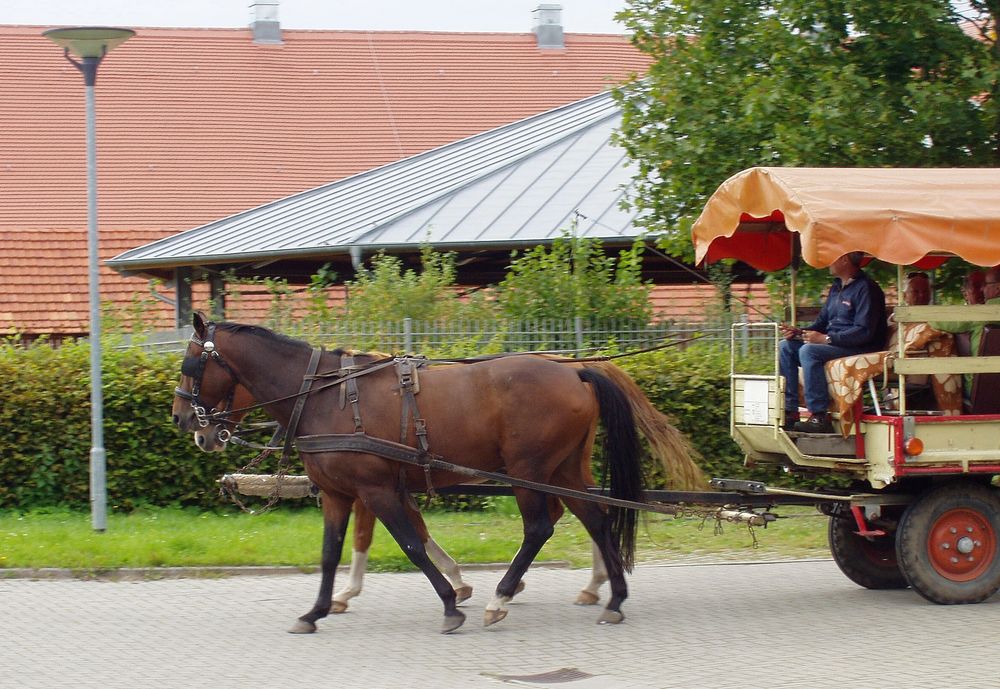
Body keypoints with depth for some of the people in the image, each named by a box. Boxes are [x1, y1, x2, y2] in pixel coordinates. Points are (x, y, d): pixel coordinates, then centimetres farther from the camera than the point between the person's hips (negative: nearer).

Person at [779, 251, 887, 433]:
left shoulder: (866, 288, -13)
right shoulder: (837, 288, 18)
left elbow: (864, 332, -22)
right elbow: (822, 323, 23)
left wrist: (826, 339, -24)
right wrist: (799, 332, 3)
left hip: (860, 349, -10)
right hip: (832, 344, 10)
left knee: (809, 351, -30)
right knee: (786, 347, -2)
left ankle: (819, 417, -32)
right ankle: (790, 412, -11)